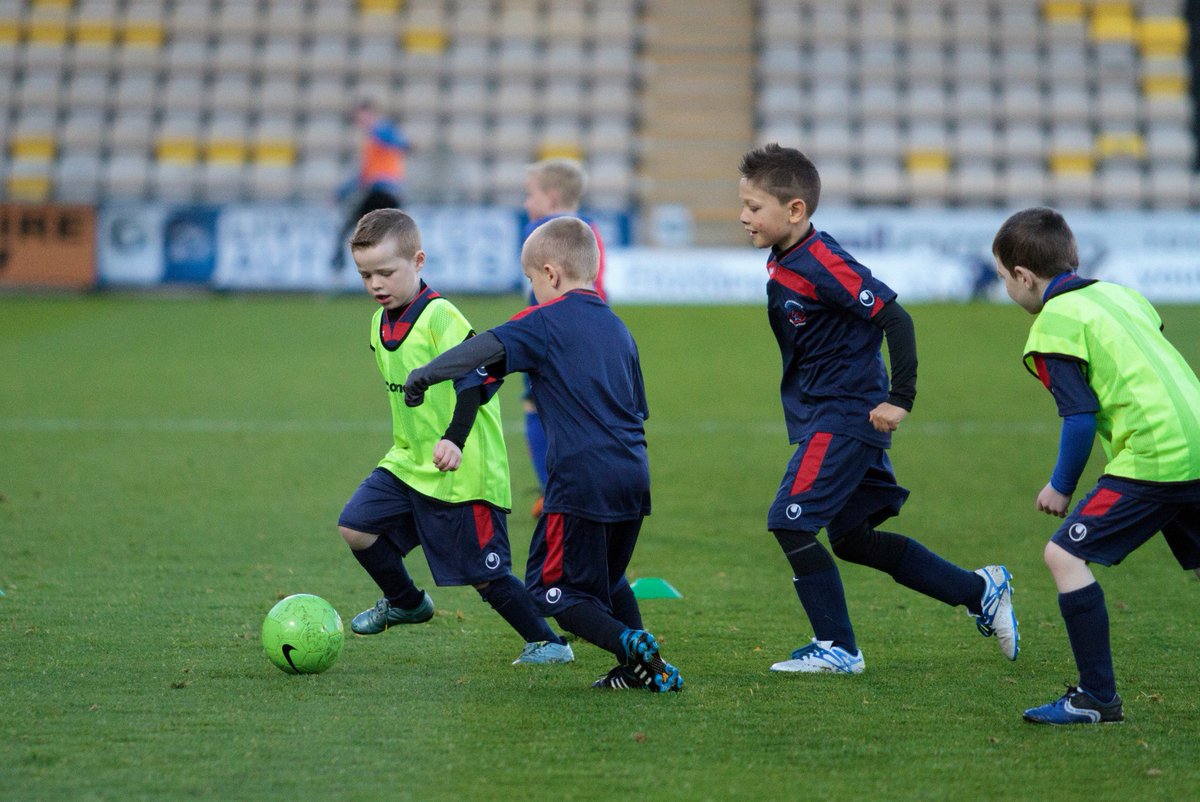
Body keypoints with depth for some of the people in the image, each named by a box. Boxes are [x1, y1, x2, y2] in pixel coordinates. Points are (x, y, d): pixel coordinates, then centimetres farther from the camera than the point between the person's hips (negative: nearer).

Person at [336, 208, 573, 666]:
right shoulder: (381, 324, 9)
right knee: (355, 526, 0)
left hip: (464, 471, -8)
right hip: (409, 461, 8)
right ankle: (406, 603, 24)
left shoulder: (440, 317, -18)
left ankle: (546, 642, 11)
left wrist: (454, 439, -34)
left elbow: (474, 380, -23)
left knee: (484, 572, -5)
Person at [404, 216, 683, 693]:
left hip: (581, 481, -7)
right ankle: (640, 669, 14)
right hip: (632, 480, 7)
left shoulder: (548, 320, -3)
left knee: (552, 589, 1)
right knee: (608, 581, 24)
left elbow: (488, 350, -20)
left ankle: (631, 645, -18)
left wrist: (424, 375, -12)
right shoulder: (617, 327, 19)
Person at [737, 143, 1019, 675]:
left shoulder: (821, 264, -20)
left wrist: (900, 399, -23)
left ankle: (837, 647, -3)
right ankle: (980, 591, 23)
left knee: (790, 522, -12)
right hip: (826, 415, 10)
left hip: (846, 417, -10)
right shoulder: (782, 265, 9)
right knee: (852, 538, 13)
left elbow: (895, 319, -23)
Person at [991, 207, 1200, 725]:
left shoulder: (1053, 324, -5)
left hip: (1154, 458, -9)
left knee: (1064, 554, -4)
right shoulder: (1119, 295, 19)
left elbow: (1080, 418, -11)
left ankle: (1098, 698, -6)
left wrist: (1061, 487, 4)